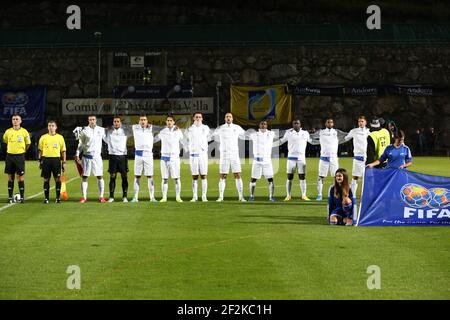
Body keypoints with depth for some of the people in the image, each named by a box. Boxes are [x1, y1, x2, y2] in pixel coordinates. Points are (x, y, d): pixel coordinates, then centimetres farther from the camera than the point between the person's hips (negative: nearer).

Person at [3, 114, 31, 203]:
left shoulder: (24, 132, -3)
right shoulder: (8, 132, 4)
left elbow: (28, 143, 10)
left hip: (20, 156, -2)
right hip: (10, 156, 2)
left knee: (20, 177, -3)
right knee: (10, 177, 5)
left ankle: (22, 197, 2)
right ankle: (10, 197, 10)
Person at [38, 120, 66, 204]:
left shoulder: (60, 137, 7)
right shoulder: (43, 137, 7)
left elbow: (63, 151, 9)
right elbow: (40, 150, 10)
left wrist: (64, 162, 4)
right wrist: (40, 161, 2)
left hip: (56, 159, 0)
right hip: (46, 159, 0)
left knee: (58, 179, -4)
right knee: (46, 179, 3)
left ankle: (58, 197, 4)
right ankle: (46, 198, 10)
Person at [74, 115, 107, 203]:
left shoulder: (101, 130, 5)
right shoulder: (84, 131, 0)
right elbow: (80, 144, 5)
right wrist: (77, 154, -1)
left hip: (97, 156, 1)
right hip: (87, 156, -1)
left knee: (100, 176, -1)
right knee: (84, 176, 1)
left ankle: (101, 196, 5)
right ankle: (84, 197, 7)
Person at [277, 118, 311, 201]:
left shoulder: (305, 133, 6)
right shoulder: (289, 133, 1)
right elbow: (281, 141, 11)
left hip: (301, 158, 1)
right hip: (291, 157, -1)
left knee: (302, 177, 1)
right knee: (289, 177, 1)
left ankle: (304, 195, 7)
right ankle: (288, 195, 7)